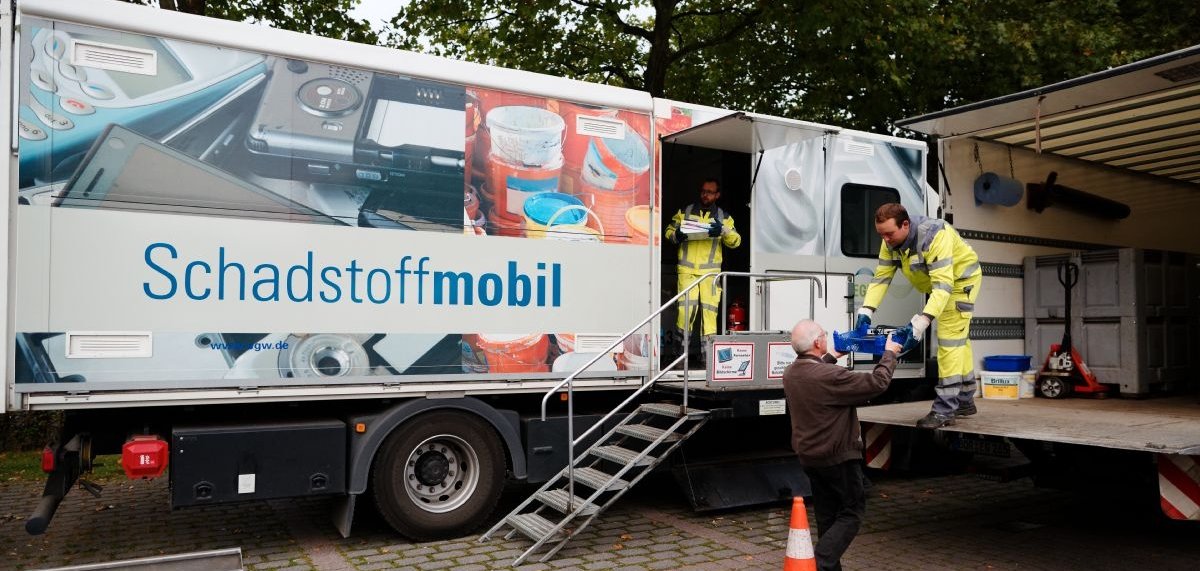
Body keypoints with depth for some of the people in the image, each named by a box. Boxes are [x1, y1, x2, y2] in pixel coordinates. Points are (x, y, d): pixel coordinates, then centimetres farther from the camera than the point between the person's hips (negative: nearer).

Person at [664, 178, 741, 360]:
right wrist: (676, 236, -8)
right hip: (687, 269, -1)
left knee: (709, 309, -4)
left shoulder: (723, 217, 14)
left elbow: (736, 241, 7)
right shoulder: (685, 212, 14)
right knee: (686, 307, -12)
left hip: (710, 271, 1)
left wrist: (724, 231, -14)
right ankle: (679, 344, 5)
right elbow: (668, 231, 16)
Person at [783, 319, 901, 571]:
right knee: (853, 512, 6)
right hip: (838, 456, -8)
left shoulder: (790, 373, -2)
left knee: (827, 516, 17)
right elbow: (877, 382, -18)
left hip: (808, 455, 8)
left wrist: (832, 357, 30)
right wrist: (889, 354, -3)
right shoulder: (831, 376, -27)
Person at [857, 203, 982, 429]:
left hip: (961, 279, -8)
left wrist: (921, 322, -53)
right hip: (937, 283, 8)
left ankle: (945, 410, -14)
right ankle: (965, 401, 30)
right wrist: (866, 311, -28)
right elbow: (881, 277, -15)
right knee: (959, 341, 18)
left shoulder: (935, 236, -39)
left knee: (950, 340, -15)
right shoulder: (891, 241, -16)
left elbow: (943, 285, -44)